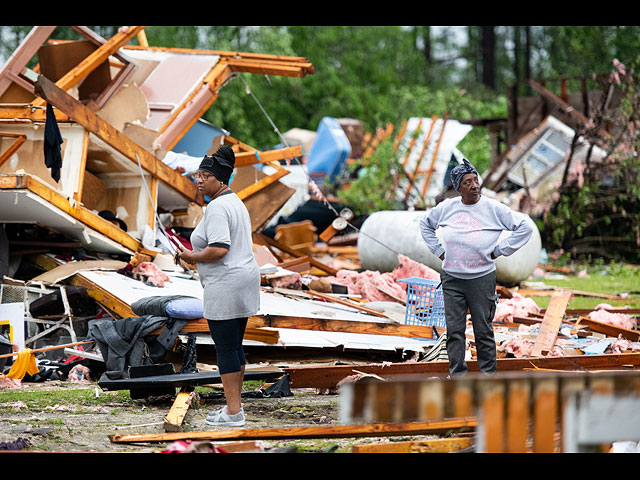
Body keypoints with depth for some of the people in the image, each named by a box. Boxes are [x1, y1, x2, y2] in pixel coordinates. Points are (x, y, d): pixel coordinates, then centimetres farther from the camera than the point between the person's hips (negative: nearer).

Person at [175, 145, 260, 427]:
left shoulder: (216, 208, -17)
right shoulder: (235, 202, 16)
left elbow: (219, 249, -26)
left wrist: (193, 257, -12)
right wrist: (198, 256, 20)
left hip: (225, 285, -11)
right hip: (245, 276, 11)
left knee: (225, 348, -6)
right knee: (235, 346, 15)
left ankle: (233, 413, -5)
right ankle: (235, 406, 20)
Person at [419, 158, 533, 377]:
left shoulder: (493, 208, -5)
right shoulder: (447, 207, 4)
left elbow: (525, 227, -3)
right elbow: (425, 224, 23)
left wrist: (499, 251, -5)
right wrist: (438, 250, 12)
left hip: (482, 278, -3)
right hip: (452, 279, 3)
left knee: (483, 331, 2)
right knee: (454, 330, 3)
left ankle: (488, 375, 10)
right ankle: (457, 375, 9)